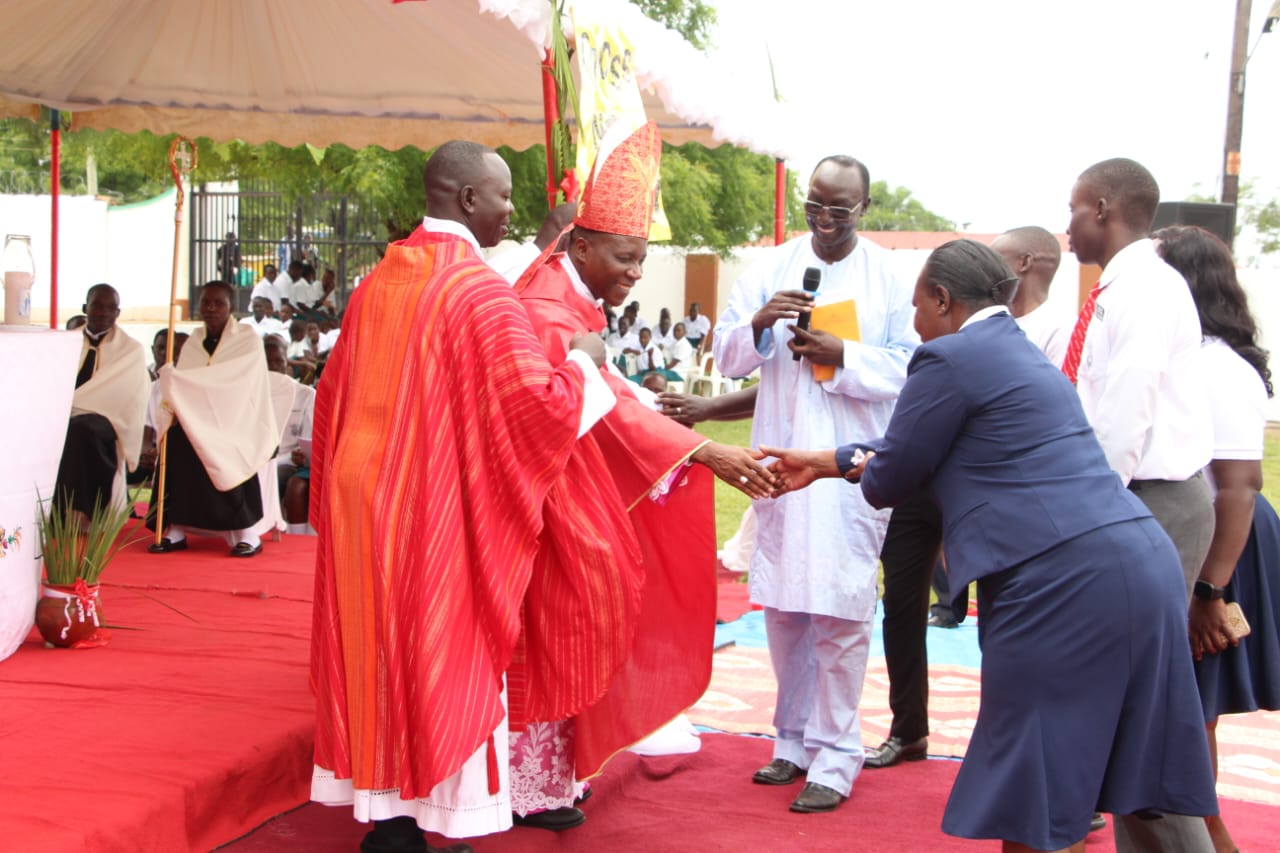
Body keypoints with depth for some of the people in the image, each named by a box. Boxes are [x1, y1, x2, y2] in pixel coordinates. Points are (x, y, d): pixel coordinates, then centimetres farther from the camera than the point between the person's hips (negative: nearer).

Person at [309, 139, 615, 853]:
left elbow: (335, 392, 16)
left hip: (365, 501, 7)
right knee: (442, 658, 3)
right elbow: (537, 403, -19)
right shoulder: (480, 290, -15)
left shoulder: (378, 283, 8)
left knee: (380, 653, 13)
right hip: (442, 511, -7)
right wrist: (582, 362, -1)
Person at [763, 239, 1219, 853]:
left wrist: (863, 468, 23)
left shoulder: (949, 357, -6)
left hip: (1062, 576, -9)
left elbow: (889, 481, 0)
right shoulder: (1020, 351, 23)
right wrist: (825, 463, 38)